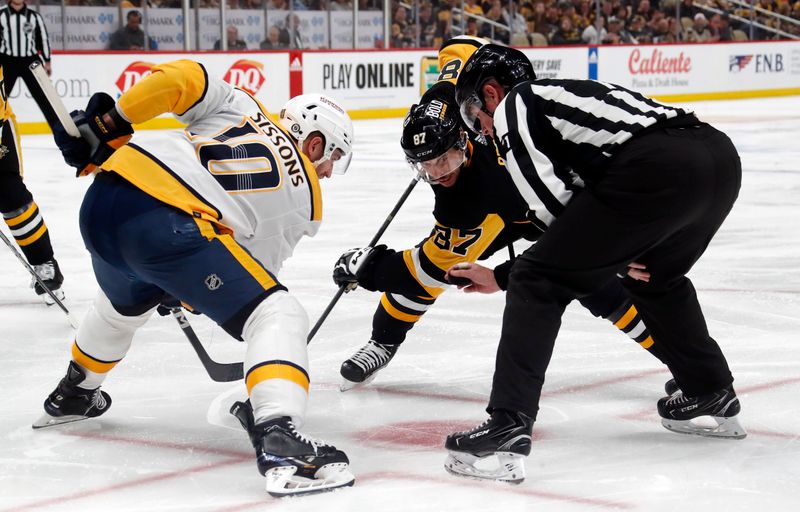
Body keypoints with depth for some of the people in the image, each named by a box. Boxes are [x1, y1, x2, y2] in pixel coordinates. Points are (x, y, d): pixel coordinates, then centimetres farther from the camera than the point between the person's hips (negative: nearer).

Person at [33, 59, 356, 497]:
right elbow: (255, 269, 21)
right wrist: (188, 292, 36)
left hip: (103, 199, 7)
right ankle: (278, 440, -25)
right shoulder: (304, 198, 17)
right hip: (168, 226, -7)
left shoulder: (239, 107, 25)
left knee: (124, 303, 39)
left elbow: (183, 78, 9)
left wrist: (109, 125, 15)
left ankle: (72, 395, 63)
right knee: (279, 316, -3)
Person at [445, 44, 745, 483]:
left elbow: (549, 202, 2)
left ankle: (508, 428, -7)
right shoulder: (561, 95, 37)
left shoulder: (513, 105, 14)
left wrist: (617, 256, 13)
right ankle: (713, 396, 44)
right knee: (655, 277, 36)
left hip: (655, 169, -9)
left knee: (539, 283, 2)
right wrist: (497, 277, 41)